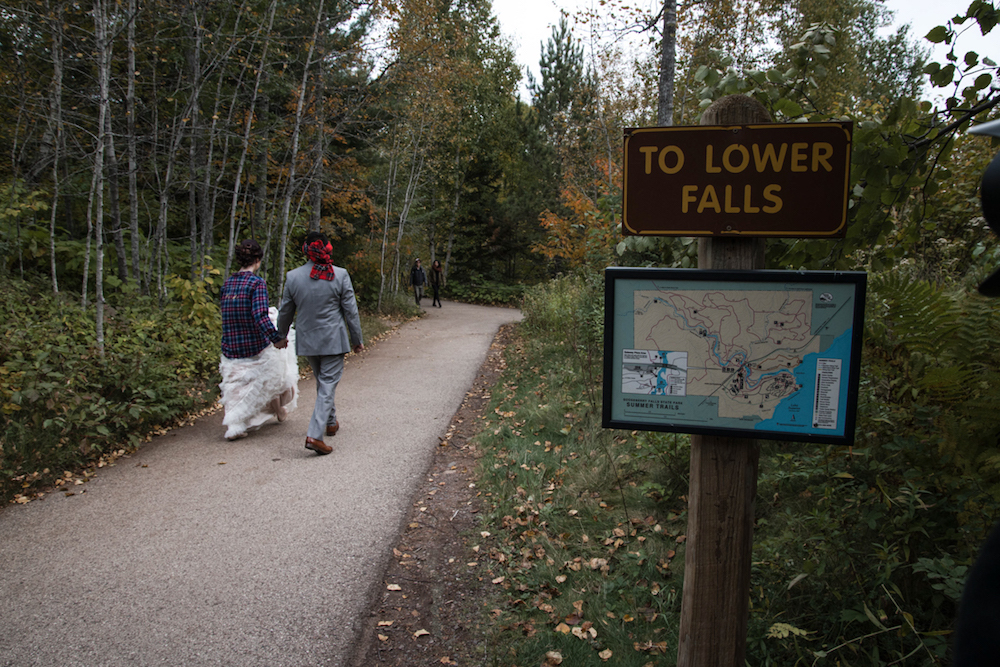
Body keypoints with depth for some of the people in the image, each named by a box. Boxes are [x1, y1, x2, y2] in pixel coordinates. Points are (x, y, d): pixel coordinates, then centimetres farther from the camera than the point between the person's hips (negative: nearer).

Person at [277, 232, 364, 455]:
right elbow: (351, 311, -6)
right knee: (328, 384, 0)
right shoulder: (340, 275, -10)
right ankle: (314, 435, -9)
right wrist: (357, 339, 4)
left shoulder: (293, 277, -4)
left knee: (323, 382, 22)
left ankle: (330, 422, 38)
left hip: (307, 340, 4)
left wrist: (281, 336, 22)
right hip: (333, 340, -3)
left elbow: (285, 312, 5)